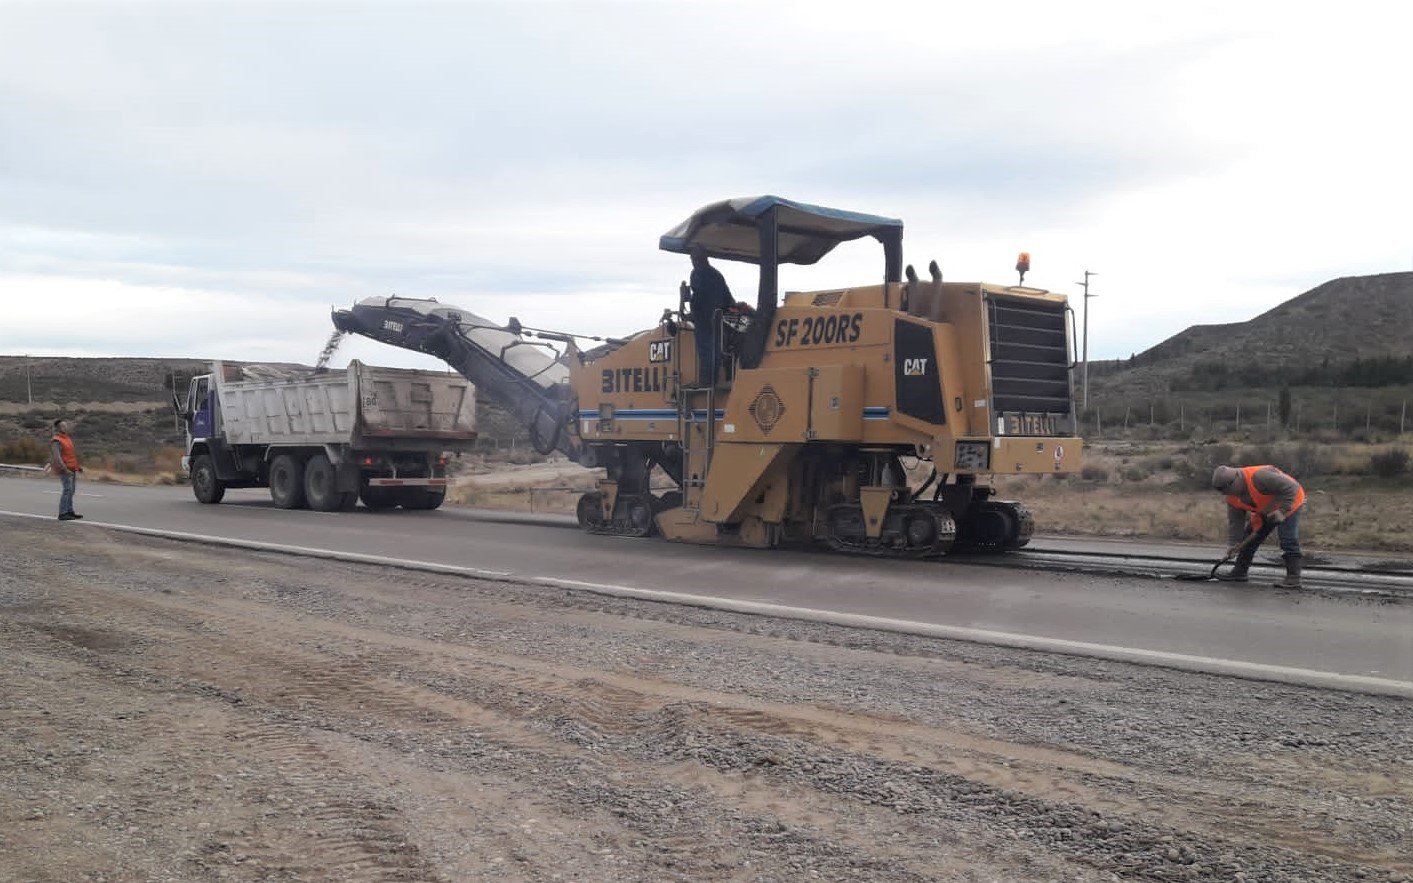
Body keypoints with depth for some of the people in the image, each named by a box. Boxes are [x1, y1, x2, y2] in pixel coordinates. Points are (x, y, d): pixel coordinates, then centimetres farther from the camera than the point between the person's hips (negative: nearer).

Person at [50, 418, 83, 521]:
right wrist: (65, 470, -28)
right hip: (64, 470, -9)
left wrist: (78, 466, 19)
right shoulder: (56, 441, -15)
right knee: (67, 490, -13)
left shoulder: (66, 438, 15)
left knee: (71, 491, 11)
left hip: (72, 469, 9)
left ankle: (69, 512, 17)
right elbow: (56, 457, -23)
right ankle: (62, 514, -13)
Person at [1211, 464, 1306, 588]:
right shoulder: (1233, 498, -10)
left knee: (1288, 540, -17)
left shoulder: (1258, 476, -37)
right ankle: (1239, 572, 15)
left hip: (1289, 503, -8)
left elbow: (1291, 488, -33)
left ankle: (1293, 578, -13)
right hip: (1265, 511, 8)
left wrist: (1282, 511, -33)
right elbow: (1235, 522, -2)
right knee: (1249, 538, 7)